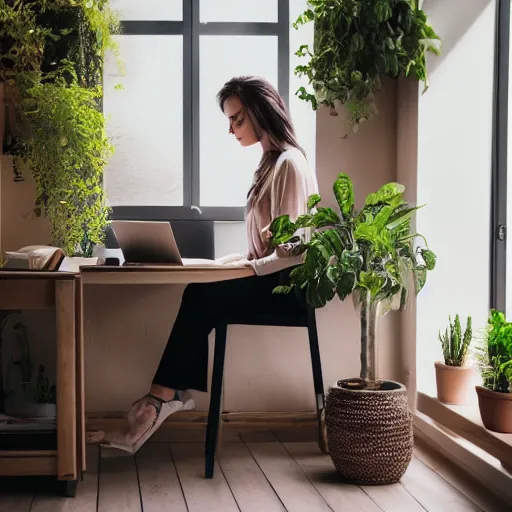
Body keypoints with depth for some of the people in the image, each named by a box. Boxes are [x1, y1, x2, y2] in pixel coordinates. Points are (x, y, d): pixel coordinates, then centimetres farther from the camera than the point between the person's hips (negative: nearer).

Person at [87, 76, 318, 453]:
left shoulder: (289, 163, -13)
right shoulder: (274, 160, 17)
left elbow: (293, 249, -18)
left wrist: (248, 267, -17)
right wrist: (235, 260, 4)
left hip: (286, 284, -9)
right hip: (272, 281, 9)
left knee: (203, 300, -23)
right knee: (199, 296, -11)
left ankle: (164, 398, -22)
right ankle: (175, 393, -16)